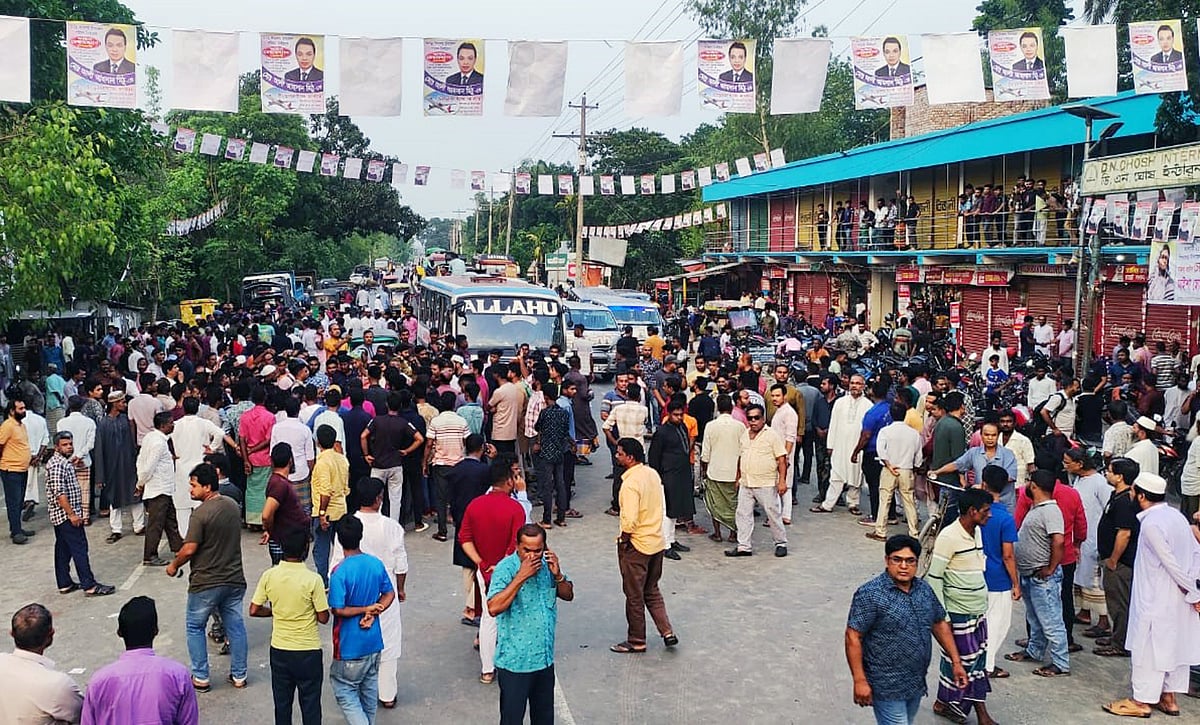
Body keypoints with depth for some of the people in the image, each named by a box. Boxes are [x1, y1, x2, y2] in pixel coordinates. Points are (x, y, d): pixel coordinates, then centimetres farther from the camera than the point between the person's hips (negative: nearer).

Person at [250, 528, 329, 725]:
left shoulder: (268, 576, -9)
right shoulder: (313, 580, -19)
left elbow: (254, 610, -3)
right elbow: (323, 618, -12)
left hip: (279, 650, 3)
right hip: (308, 652, -3)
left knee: (282, 703, 17)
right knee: (310, 705, 10)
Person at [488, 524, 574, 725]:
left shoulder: (547, 564, 1)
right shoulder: (505, 569, -18)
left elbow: (568, 595, 8)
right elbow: (493, 608, -30)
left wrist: (558, 576, -12)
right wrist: (521, 577, -33)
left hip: (545, 657, 6)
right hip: (515, 661, -6)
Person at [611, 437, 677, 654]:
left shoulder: (631, 483, -24)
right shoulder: (653, 474, 2)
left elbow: (630, 522, -29)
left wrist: (622, 539, -12)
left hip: (637, 546, -8)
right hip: (657, 542, 8)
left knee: (634, 595, 8)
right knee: (652, 591, 21)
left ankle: (636, 641, 19)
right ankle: (667, 632, 15)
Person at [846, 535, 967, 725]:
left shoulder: (924, 590, 3)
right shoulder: (869, 595, -18)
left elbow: (940, 624, 16)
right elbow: (853, 637, -18)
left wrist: (956, 662, 12)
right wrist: (860, 681, -21)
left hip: (916, 682, 7)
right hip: (887, 687, -7)